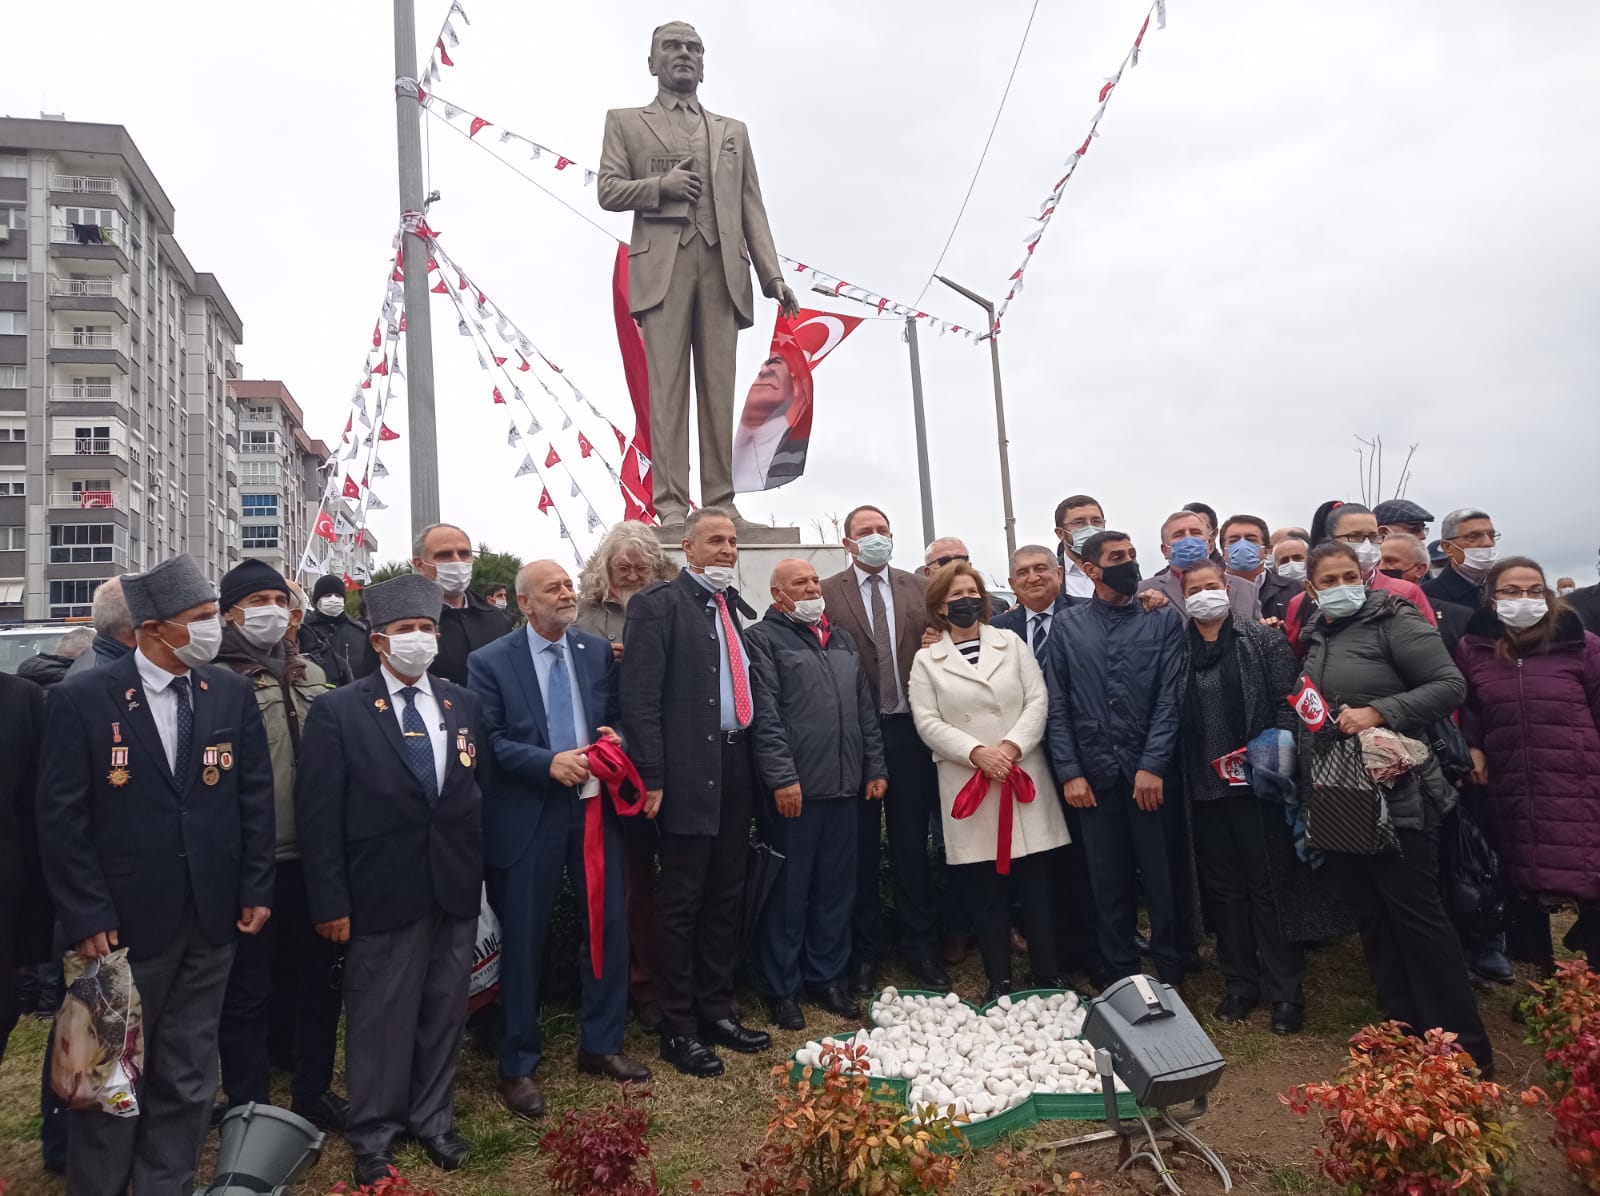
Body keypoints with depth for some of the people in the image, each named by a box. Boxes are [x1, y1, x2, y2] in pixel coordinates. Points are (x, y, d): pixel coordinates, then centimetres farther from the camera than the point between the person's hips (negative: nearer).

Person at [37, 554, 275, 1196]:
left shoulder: (232, 694, 0)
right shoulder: (81, 699, -9)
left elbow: (255, 798, 3)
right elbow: (60, 816, -8)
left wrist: (256, 890, 1)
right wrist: (85, 916, -11)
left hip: (211, 923, 3)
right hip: (124, 921, -2)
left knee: (188, 1078, 14)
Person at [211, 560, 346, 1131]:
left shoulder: (312, 676, 12)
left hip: (312, 856, 6)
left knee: (317, 979, 16)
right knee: (248, 991, 7)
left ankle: (315, 1092, 32)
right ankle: (250, 1108, 23)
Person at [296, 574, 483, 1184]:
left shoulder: (464, 704, 7)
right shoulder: (337, 710, -6)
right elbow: (318, 814, -7)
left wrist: (479, 870, 6)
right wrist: (330, 902, -10)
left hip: (455, 890, 4)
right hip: (383, 892, -3)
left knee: (445, 1010, 13)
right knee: (379, 1017, 9)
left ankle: (434, 1118, 32)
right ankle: (374, 1132, 28)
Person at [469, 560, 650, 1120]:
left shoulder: (599, 652, 6)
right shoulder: (490, 661, -5)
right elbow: (489, 741, -10)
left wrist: (615, 739, -9)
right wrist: (548, 762, -21)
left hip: (596, 806, 4)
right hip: (528, 816, -4)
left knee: (608, 926, 10)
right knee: (523, 941, 6)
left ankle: (600, 1046, 30)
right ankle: (518, 1066, 24)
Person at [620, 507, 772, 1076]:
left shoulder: (734, 605, 14)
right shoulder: (659, 604, -7)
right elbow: (640, 697, -13)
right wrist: (652, 779, -17)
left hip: (736, 768, 7)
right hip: (688, 771, -7)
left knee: (725, 897, 16)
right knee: (680, 902, 3)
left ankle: (716, 1009, 30)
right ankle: (678, 1028, 17)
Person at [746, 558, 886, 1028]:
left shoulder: (841, 639, 18)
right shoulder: (764, 638, -3)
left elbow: (865, 708, 18)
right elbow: (765, 715, -12)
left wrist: (875, 768, 11)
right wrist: (782, 777, -18)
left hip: (845, 785, 6)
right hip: (796, 787, -6)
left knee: (836, 888, 13)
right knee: (789, 892, 3)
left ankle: (828, 977, 26)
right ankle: (783, 989, 15)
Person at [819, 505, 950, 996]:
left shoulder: (920, 588, 8)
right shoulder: (826, 593, -2)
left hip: (908, 729, 2)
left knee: (911, 843, 10)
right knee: (861, 847, 8)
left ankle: (919, 946, 24)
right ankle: (865, 951, 22)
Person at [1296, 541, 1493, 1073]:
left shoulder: (1392, 620, -8)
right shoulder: (1316, 637, 12)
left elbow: (1450, 685, -15)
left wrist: (1378, 712, -24)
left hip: (1396, 795, -7)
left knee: (1417, 913, -3)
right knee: (1372, 915, 12)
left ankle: (1466, 1046, 9)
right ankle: (1403, 1026, 24)